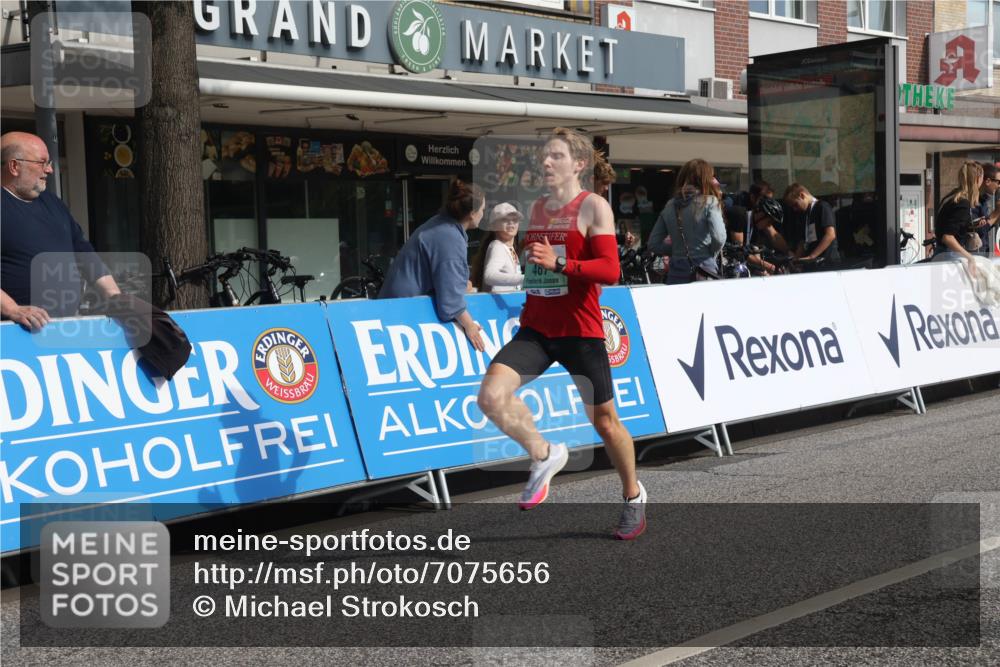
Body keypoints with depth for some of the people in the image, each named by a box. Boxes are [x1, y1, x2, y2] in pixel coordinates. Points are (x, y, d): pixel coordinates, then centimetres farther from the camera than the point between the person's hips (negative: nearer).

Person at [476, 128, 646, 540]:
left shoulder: (593, 206, -6)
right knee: (491, 395, -18)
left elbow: (610, 271, -17)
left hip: (580, 331, -5)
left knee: (604, 421, 7)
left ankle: (634, 497, 31)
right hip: (535, 328, 5)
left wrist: (559, 263, -27)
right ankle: (544, 455, 6)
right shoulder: (537, 207, 13)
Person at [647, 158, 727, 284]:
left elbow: (653, 244, 10)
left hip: (676, 275, 4)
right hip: (704, 272, -4)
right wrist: (710, 254, 3)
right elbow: (719, 238, -15)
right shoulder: (709, 202, -4)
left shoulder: (670, 205, 9)